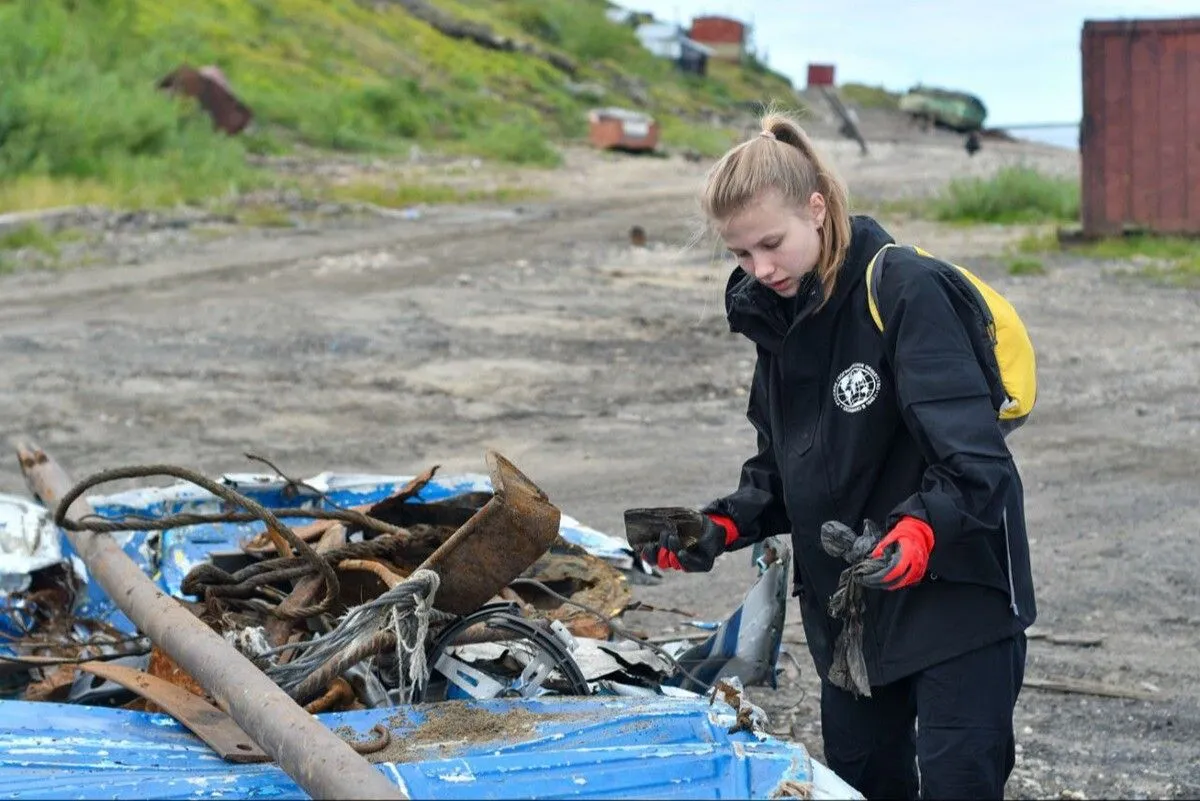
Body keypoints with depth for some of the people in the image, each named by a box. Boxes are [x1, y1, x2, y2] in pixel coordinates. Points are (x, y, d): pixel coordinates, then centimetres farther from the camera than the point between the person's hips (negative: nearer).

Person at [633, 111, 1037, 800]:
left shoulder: (905, 289, -17)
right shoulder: (776, 317, 7)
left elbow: (972, 451, -25)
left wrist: (926, 525, -42)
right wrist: (725, 526, -2)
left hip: (956, 586, -8)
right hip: (848, 602, 8)